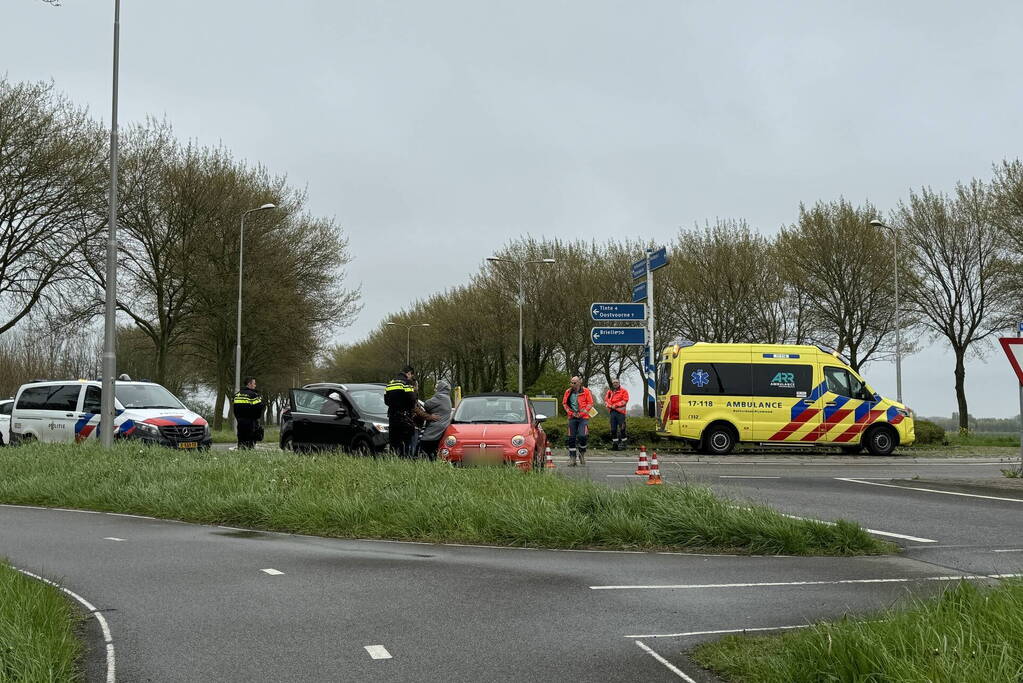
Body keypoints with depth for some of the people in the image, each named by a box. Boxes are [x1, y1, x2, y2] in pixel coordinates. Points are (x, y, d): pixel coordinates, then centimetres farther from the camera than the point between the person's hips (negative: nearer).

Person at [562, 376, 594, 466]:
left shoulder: (586, 391, -1)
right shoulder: (568, 392, 6)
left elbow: (590, 403, -1)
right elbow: (564, 403, 11)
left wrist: (582, 413, -9)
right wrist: (570, 412, -3)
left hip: (583, 418, -3)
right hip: (572, 418, 3)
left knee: (582, 436, -17)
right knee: (571, 438, 2)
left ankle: (582, 453, 8)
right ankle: (572, 458, 10)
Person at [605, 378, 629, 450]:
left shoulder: (623, 391, 1)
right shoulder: (610, 391, 14)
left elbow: (625, 400, -8)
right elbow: (606, 399, 12)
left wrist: (615, 405, -12)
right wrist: (609, 405, -7)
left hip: (620, 411, -5)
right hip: (612, 411, 5)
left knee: (622, 428, -5)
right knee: (613, 428, 7)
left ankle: (622, 442, 1)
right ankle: (614, 443, 13)